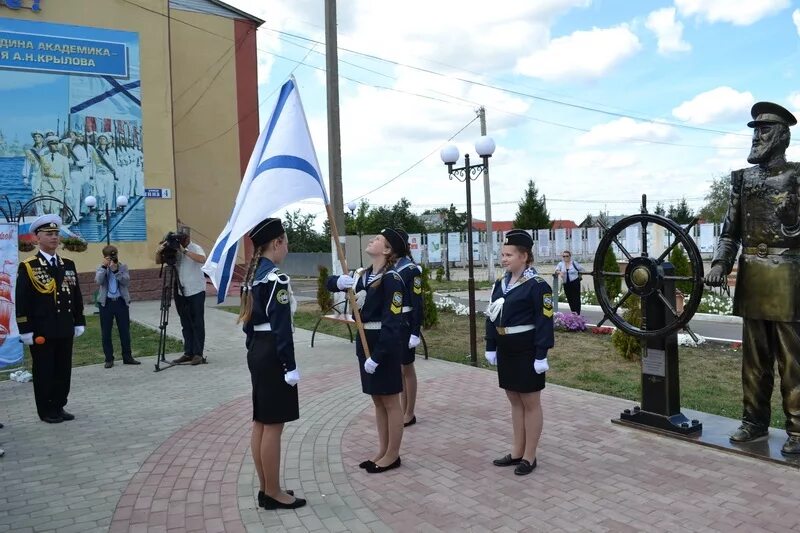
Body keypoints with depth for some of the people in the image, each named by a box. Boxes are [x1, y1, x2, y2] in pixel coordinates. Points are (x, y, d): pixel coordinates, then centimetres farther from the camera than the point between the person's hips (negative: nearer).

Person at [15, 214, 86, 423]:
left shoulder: (68, 265, 9)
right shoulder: (28, 267, -6)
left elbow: (76, 297, 13)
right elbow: (22, 302, -8)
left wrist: (79, 322, 10)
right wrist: (26, 330, -11)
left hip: (65, 330, 5)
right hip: (41, 332, -5)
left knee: (63, 371, 11)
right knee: (44, 372, 5)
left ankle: (59, 407, 24)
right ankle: (46, 411, 17)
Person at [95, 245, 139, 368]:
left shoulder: (123, 267, 5)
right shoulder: (100, 268, 5)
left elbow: (127, 281, -11)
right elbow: (98, 281, -15)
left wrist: (116, 270, -19)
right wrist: (104, 266, -17)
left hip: (121, 301, 0)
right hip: (106, 302, 0)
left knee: (125, 330, 5)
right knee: (106, 332, 4)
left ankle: (127, 357, 15)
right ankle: (109, 359, 13)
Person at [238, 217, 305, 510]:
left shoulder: (253, 276, 11)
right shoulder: (276, 278, -18)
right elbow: (282, 328, -20)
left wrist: (253, 350, 21)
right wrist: (291, 366, -17)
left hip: (256, 352, 10)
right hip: (273, 355, -10)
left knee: (260, 423, 14)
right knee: (273, 426, 0)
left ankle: (265, 488, 26)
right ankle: (273, 493, 12)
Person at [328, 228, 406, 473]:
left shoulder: (392, 279, -17)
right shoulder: (365, 274, 9)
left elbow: (392, 323, -21)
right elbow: (331, 282, 12)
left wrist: (377, 356, -23)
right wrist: (340, 281, -12)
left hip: (385, 345, -8)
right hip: (366, 343, 8)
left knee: (390, 401, 5)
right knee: (378, 401, 17)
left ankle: (393, 455, 19)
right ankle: (382, 451, 29)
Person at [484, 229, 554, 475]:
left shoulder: (537, 285, -14)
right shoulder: (500, 283, 7)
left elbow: (544, 322, -16)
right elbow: (492, 317, 12)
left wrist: (541, 355, -17)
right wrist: (491, 347, 10)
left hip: (527, 351, -7)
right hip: (506, 350, 7)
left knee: (530, 402, 5)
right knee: (514, 400, 15)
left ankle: (529, 457, 17)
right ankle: (517, 451, 27)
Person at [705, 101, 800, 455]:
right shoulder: (743, 179, 12)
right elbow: (730, 230, 11)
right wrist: (720, 264, 0)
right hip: (751, 278, 5)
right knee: (754, 356, 10)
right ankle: (755, 421, 20)